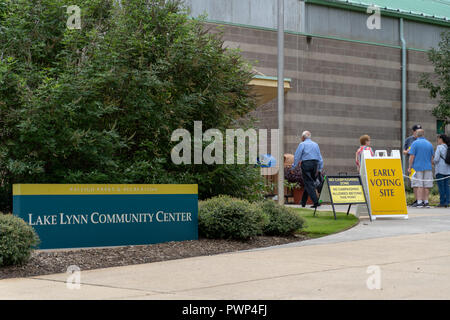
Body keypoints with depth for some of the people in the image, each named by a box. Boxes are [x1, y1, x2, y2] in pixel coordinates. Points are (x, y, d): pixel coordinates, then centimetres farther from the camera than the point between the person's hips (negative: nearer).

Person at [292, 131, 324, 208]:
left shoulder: (302, 144, 1)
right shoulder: (315, 144, 17)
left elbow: (297, 156, -4)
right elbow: (320, 157, 16)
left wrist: (294, 166, 2)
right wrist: (320, 169, 19)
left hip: (306, 164, -5)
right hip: (315, 164, 5)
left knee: (309, 184, -8)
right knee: (309, 183, 13)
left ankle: (316, 202, -20)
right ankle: (303, 202, 19)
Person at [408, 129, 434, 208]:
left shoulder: (415, 143, -5)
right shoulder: (429, 144, 9)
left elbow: (412, 156, -10)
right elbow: (432, 157, 14)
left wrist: (410, 167, -6)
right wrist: (431, 165, 26)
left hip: (417, 167, -4)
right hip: (427, 167, 4)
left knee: (418, 185, -4)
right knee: (426, 186, 8)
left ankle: (419, 202, -9)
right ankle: (426, 202, 8)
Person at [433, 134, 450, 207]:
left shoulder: (439, 147, -10)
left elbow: (436, 159, -15)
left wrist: (433, 161, 5)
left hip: (440, 169, -6)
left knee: (441, 186, -4)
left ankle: (442, 202, -5)